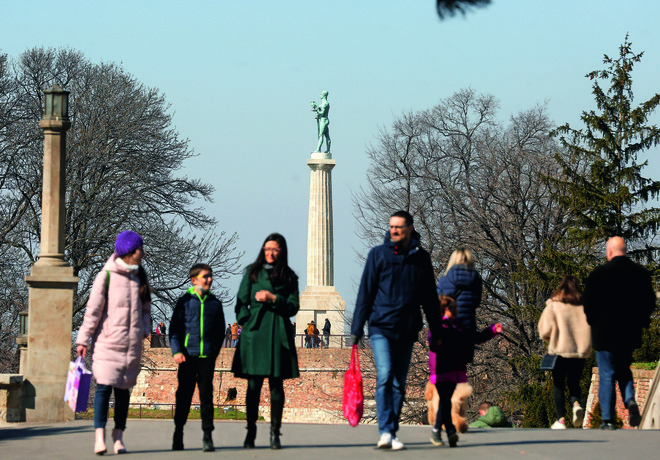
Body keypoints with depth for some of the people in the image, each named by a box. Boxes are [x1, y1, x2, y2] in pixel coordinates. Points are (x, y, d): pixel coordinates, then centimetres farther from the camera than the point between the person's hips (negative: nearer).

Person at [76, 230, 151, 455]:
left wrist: (144, 329, 5)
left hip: (132, 343, 5)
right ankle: (99, 436, -11)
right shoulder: (106, 276, -4)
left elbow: (145, 307, 22)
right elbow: (93, 309, -4)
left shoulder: (140, 276, 13)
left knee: (123, 389, 6)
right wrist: (83, 339, -5)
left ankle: (119, 436, 10)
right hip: (107, 341, -5)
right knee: (104, 386, -10)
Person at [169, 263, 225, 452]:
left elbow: (220, 330, 16)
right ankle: (178, 433, 15)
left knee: (206, 394, 0)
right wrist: (177, 351, -8)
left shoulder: (215, 303, 9)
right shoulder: (185, 301, 2)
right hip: (188, 356, -1)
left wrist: (215, 350, 10)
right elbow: (174, 328, 2)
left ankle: (207, 436, 3)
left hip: (207, 356, 1)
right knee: (184, 394, 4)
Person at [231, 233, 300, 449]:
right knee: (254, 385, -2)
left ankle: (275, 432, 2)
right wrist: (247, 323, -4)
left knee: (276, 384, -2)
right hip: (255, 332, 0)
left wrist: (273, 298, -10)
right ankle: (250, 433, 3)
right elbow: (241, 304, 9)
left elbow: (293, 306, 4)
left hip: (278, 334, 0)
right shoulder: (252, 273, 11)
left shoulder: (289, 277, 11)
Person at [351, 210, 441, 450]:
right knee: (385, 376, -17)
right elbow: (365, 293, 3)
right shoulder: (378, 254, 2)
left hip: (407, 330, 3)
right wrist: (356, 329, 0)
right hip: (381, 326, -3)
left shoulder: (421, 258, 9)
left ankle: (392, 433, 13)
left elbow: (430, 298, 16)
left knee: (399, 383, 6)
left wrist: (436, 331, 15)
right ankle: (386, 432, -22)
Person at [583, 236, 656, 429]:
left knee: (607, 376, 2)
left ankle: (608, 419, 0)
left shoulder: (599, 273, -12)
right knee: (624, 369, 21)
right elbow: (650, 301, 5)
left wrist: (593, 322, 9)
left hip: (605, 333, -4)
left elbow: (589, 304, -8)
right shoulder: (641, 273, 0)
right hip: (630, 333, 4)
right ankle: (630, 400, -5)